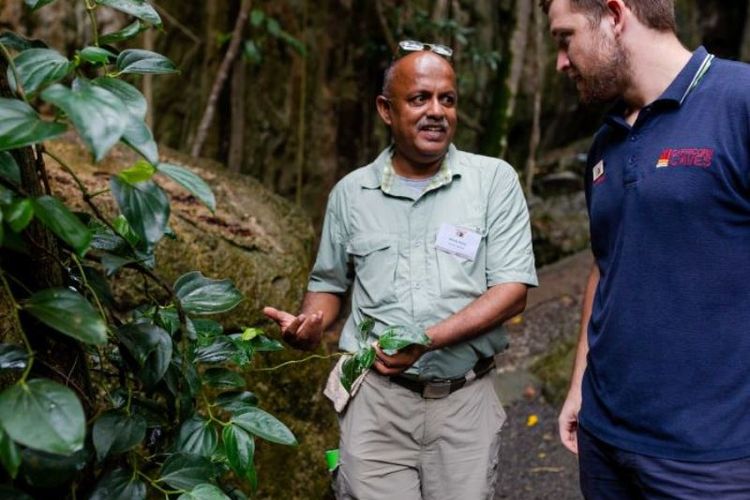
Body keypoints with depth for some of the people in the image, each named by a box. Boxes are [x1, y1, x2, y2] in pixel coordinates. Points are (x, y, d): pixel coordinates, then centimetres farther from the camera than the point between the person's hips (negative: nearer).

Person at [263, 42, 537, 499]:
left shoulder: (495, 179, -3)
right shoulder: (351, 192, 5)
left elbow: (513, 290, -8)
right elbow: (329, 284, 15)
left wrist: (429, 339, -21)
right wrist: (310, 326, -7)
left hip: (465, 401, 0)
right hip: (376, 398, 1)